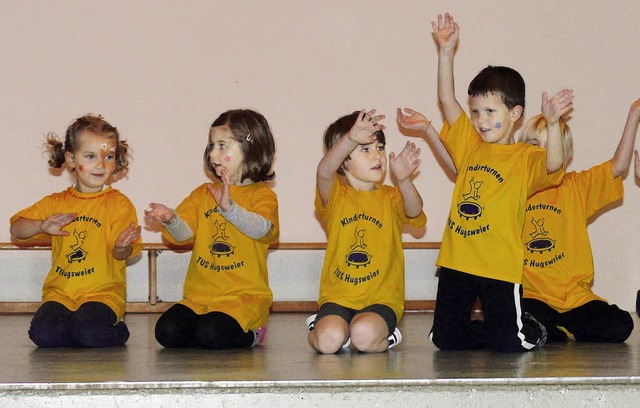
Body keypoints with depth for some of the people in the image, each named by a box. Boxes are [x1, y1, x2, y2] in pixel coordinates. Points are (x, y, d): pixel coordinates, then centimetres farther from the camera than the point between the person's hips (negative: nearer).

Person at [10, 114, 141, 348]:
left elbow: (120, 255, -5)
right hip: (60, 292, 3)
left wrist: (122, 247, -30)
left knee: (90, 332, -31)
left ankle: (117, 330, 2)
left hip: (103, 292, -2)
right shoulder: (56, 203, 13)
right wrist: (42, 226, -13)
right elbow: (16, 230, 8)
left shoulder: (118, 204, 3)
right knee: (43, 333, -25)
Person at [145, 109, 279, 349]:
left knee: (211, 334, -29)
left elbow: (263, 230, -22)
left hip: (244, 297, -5)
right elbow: (185, 234, 1)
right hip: (199, 296, 5)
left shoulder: (262, 195, -1)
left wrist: (229, 208, -38)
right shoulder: (203, 194, 15)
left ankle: (249, 333, 4)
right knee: (167, 331, -17)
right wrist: (171, 220, -22)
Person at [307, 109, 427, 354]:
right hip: (337, 298, 0)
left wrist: (403, 180, -39)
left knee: (365, 336, -30)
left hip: (381, 299, 0)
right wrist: (351, 139, -41)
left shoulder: (390, 198, 7)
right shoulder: (334, 196, 2)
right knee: (328, 340, -28)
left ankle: (386, 336, 4)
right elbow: (324, 172, -22)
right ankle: (320, 326, 8)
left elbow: (414, 212, -16)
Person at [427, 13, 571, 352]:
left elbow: (552, 166, -24)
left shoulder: (525, 157, -3)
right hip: (456, 262, 5)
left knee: (509, 343, -10)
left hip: (500, 268, -5)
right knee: (444, 339, 4)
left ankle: (532, 330, 25)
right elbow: (447, 99, 8)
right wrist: (446, 50, -1)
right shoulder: (470, 145, 11)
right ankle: (495, 331, 30)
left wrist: (552, 123, -39)